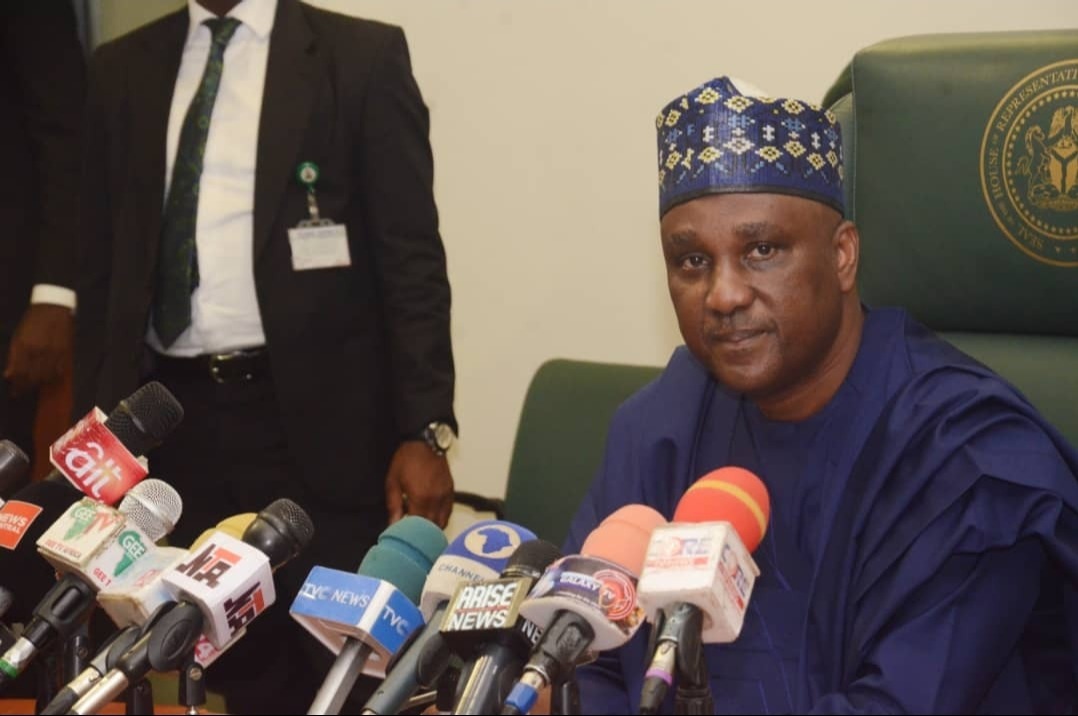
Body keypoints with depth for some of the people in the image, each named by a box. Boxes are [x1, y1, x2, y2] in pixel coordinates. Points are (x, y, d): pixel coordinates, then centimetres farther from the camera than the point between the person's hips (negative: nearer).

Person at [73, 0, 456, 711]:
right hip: (175, 421, 4)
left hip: (318, 419, -3)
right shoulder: (124, 68, 11)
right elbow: (102, 267, 13)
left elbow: (411, 260, -5)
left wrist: (424, 430, -11)